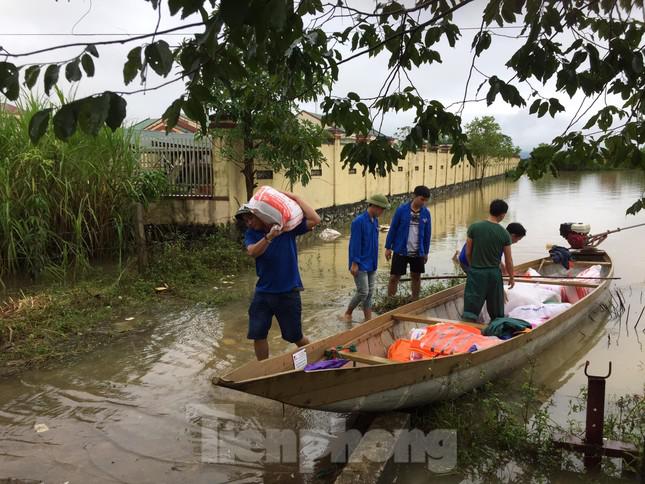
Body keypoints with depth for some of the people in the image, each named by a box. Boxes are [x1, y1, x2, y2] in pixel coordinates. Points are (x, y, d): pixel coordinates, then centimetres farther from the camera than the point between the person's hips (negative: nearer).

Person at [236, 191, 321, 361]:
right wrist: (269, 237, -38)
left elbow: (315, 220, -15)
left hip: (288, 291, -3)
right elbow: (252, 252, -21)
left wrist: (295, 198, -16)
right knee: (257, 335, 5)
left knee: (295, 336, 9)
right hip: (263, 292, 3)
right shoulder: (251, 234, -1)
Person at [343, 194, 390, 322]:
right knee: (363, 292, -6)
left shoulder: (375, 221, 8)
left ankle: (368, 319, 16)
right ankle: (348, 313, 15)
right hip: (361, 264, -8)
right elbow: (355, 244, -17)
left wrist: (374, 262, 16)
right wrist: (354, 263, -18)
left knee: (370, 293, 9)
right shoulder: (359, 221, -16)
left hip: (371, 264, 8)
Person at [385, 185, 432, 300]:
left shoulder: (426, 213, -1)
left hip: (418, 253, 3)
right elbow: (393, 229, -3)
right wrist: (388, 247, -3)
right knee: (394, 277, 0)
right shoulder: (401, 210, -10)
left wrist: (426, 252, 10)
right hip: (400, 251, -3)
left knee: (416, 277, 12)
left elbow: (427, 234, 8)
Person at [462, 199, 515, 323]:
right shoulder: (504, 234, -5)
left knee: (471, 309, -3)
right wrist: (511, 277, 15)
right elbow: (508, 259, 1)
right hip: (494, 273, 1)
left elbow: (468, 253, -1)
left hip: (476, 272, -1)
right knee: (496, 312, 17)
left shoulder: (474, 227, -7)